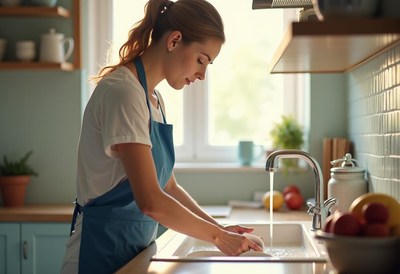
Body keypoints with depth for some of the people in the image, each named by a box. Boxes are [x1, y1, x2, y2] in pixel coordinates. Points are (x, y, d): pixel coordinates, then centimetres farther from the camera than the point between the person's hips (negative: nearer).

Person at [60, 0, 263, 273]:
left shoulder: (155, 99, 10)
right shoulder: (122, 92, -19)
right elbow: (151, 200, -25)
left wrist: (220, 228, 1)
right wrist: (218, 236, -15)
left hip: (136, 248, 9)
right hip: (104, 250, -9)